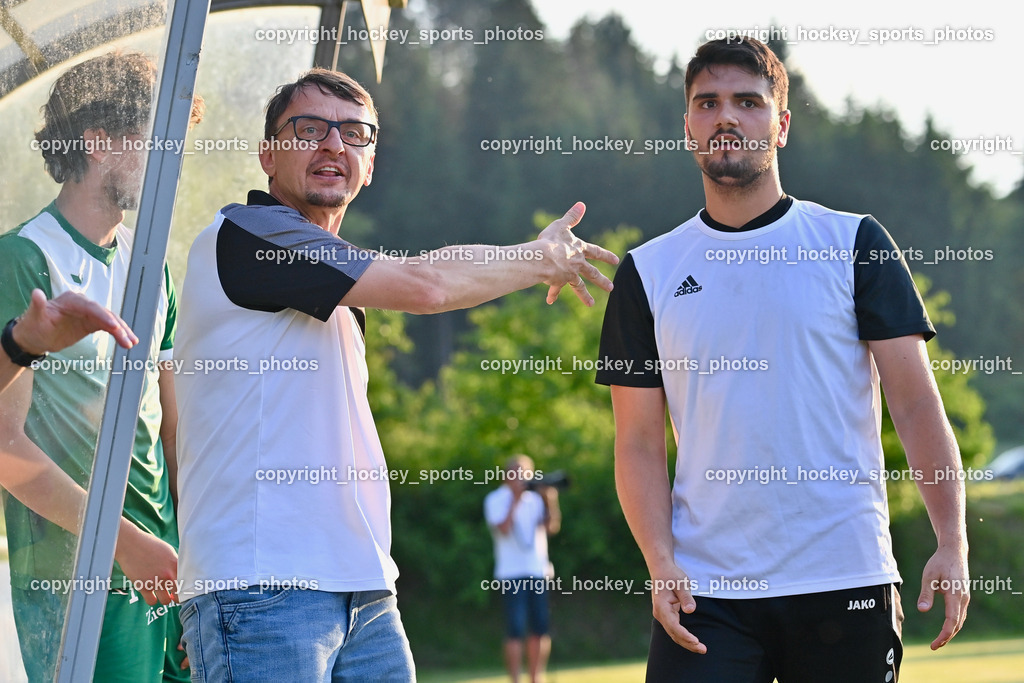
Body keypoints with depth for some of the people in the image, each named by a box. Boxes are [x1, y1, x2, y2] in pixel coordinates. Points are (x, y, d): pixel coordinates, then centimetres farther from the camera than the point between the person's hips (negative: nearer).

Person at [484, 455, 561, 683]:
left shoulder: (534, 499, 13)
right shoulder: (496, 500, -1)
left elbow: (552, 527, 5)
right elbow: (503, 529, -15)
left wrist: (551, 502, -7)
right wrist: (515, 499, -13)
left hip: (539, 571, 5)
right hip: (512, 574, -5)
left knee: (541, 629, 4)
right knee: (515, 631, -8)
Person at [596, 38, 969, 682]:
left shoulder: (856, 243, 5)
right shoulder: (647, 273, 9)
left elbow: (916, 404, 0)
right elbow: (640, 444, 9)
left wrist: (953, 542, -11)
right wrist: (660, 561, -7)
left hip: (847, 583, -1)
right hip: (704, 592, 1)